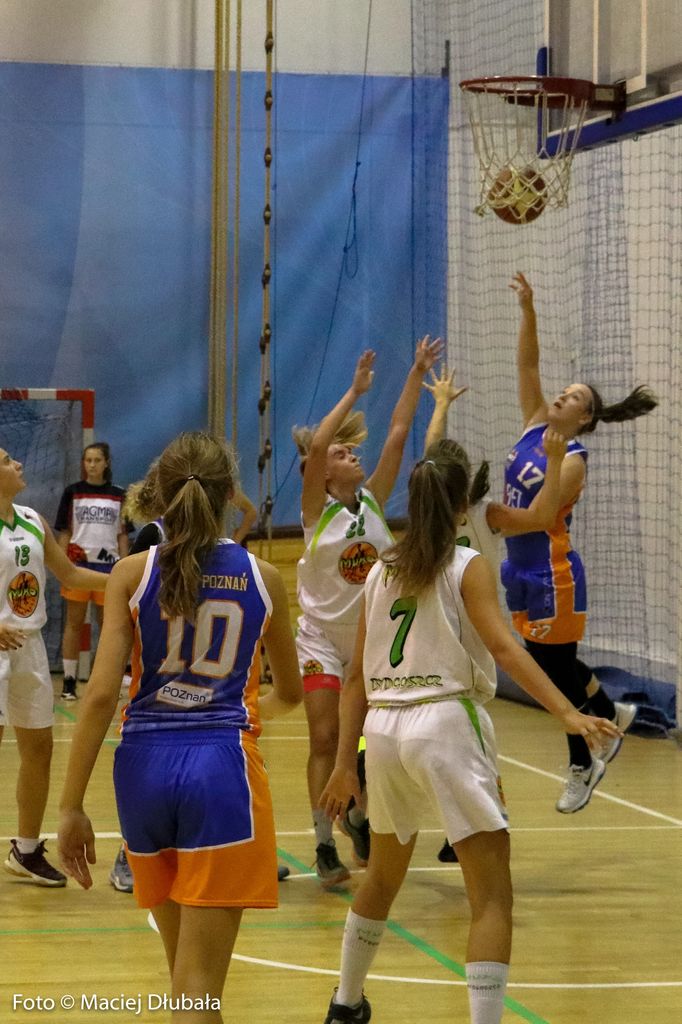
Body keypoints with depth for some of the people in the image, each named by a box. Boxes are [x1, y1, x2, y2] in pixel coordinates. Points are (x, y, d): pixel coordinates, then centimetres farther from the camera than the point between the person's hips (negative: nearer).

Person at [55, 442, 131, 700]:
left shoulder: (118, 495, 7)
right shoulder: (72, 492, 2)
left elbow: (122, 535, 9)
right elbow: (64, 532, 3)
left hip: (108, 565, 2)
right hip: (78, 565, -2)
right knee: (74, 623, 1)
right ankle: (69, 682, 3)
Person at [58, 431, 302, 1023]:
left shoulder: (133, 574, 0)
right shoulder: (262, 578, 4)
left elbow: (101, 694, -7)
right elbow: (291, 693, 18)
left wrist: (72, 805, -3)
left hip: (146, 766, 2)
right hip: (223, 766, -2)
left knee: (184, 965, 21)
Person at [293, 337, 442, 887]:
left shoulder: (373, 502, 0)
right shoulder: (318, 510, -10)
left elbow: (398, 434, -4)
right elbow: (314, 446, -25)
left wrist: (417, 376, -8)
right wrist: (354, 393, -25)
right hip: (322, 638, -4)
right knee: (326, 740, -6)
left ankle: (360, 816, 32)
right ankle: (325, 845, -2)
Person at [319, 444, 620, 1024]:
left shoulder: (381, 572, 13)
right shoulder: (468, 567, -1)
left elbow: (357, 677, 13)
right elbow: (502, 646, -16)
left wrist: (346, 764, 17)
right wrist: (567, 712, -24)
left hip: (383, 730, 6)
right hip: (446, 723, -6)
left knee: (384, 875, 28)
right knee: (493, 895, -5)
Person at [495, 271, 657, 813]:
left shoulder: (573, 460, -14)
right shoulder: (535, 427, 5)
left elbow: (538, 517, -24)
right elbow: (528, 364, 2)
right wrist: (527, 309, -9)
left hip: (552, 574, -7)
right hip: (522, 571, 7)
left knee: (556, 669, 1)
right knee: (553, 666, 17)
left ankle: (583, 766, 16)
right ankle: (614, 716, 39)